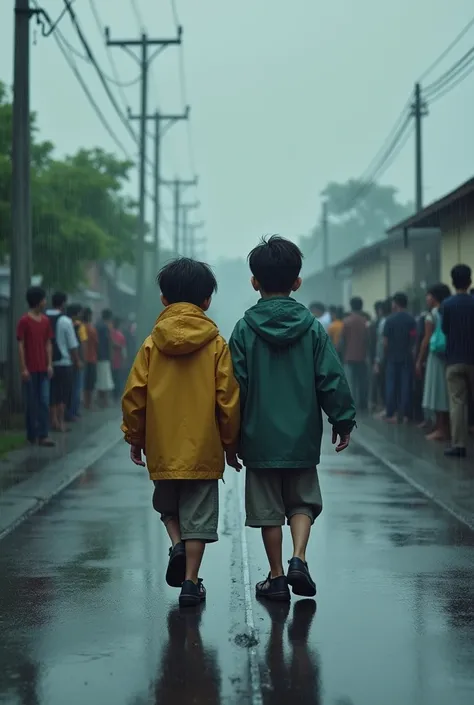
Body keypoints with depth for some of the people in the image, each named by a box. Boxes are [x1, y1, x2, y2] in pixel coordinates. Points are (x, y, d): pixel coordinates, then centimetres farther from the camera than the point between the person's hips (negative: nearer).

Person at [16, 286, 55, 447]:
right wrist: (23, 368, -11)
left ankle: (44, 435, -3)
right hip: (30, 369, -5)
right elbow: (21, 346, -7)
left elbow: (48, 344, 12)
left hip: (43, 368, 5)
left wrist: (50, 364, 3)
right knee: (31, 402, 2)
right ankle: (32, 435, 11)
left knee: (44, 402, -2)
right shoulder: (24, 321, -7)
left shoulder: (45, 321, 9)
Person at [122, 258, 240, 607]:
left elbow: (134, 395, -1)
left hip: (162, 448, 1)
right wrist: (231, 444, 7)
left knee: (167, 504, 23)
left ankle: (177, 544, 0)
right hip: (203, 449, -1)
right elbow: (228, 399, -4)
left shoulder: (152, 344, -2)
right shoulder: (216, 344, -4)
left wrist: (135, 438, 12)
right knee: (197, 516, 7)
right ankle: (190, 581, 7)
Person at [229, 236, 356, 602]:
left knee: (269, 509, 9)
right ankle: (298, 559, -4)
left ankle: (276, 577, 13)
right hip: (302, 436, 1)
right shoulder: (313, 327, -3)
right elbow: (332, 380, -3)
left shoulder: (245, 328, -5)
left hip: (259, 437, -1)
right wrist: (344, 421, 8)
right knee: (303, 501, 16)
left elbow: (235, 385, -4)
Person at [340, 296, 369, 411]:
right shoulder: (365, 321, -1)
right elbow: (368, 340, 1)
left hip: (350, 357, -2)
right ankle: (363, 405, 8)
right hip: (362, 357, 2)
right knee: (363, 382, 9)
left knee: (351, 382, -1)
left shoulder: (347, 321, -6)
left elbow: (343, 340, -4)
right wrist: (367, 353, 12)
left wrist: (343, 354, 9)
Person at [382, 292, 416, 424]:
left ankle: (392, 414, 4)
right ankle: (405, 415, 2)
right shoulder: (411, 320, -2)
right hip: (407, 357, 2)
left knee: (391, 386, 5)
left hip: (392, 357, -2)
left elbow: (385, 341, -6)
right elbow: (414, 339, -4)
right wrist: (409, 349, 12)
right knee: (406, 386, 3)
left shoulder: (390, 320, -7)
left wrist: (386, 353, 10)